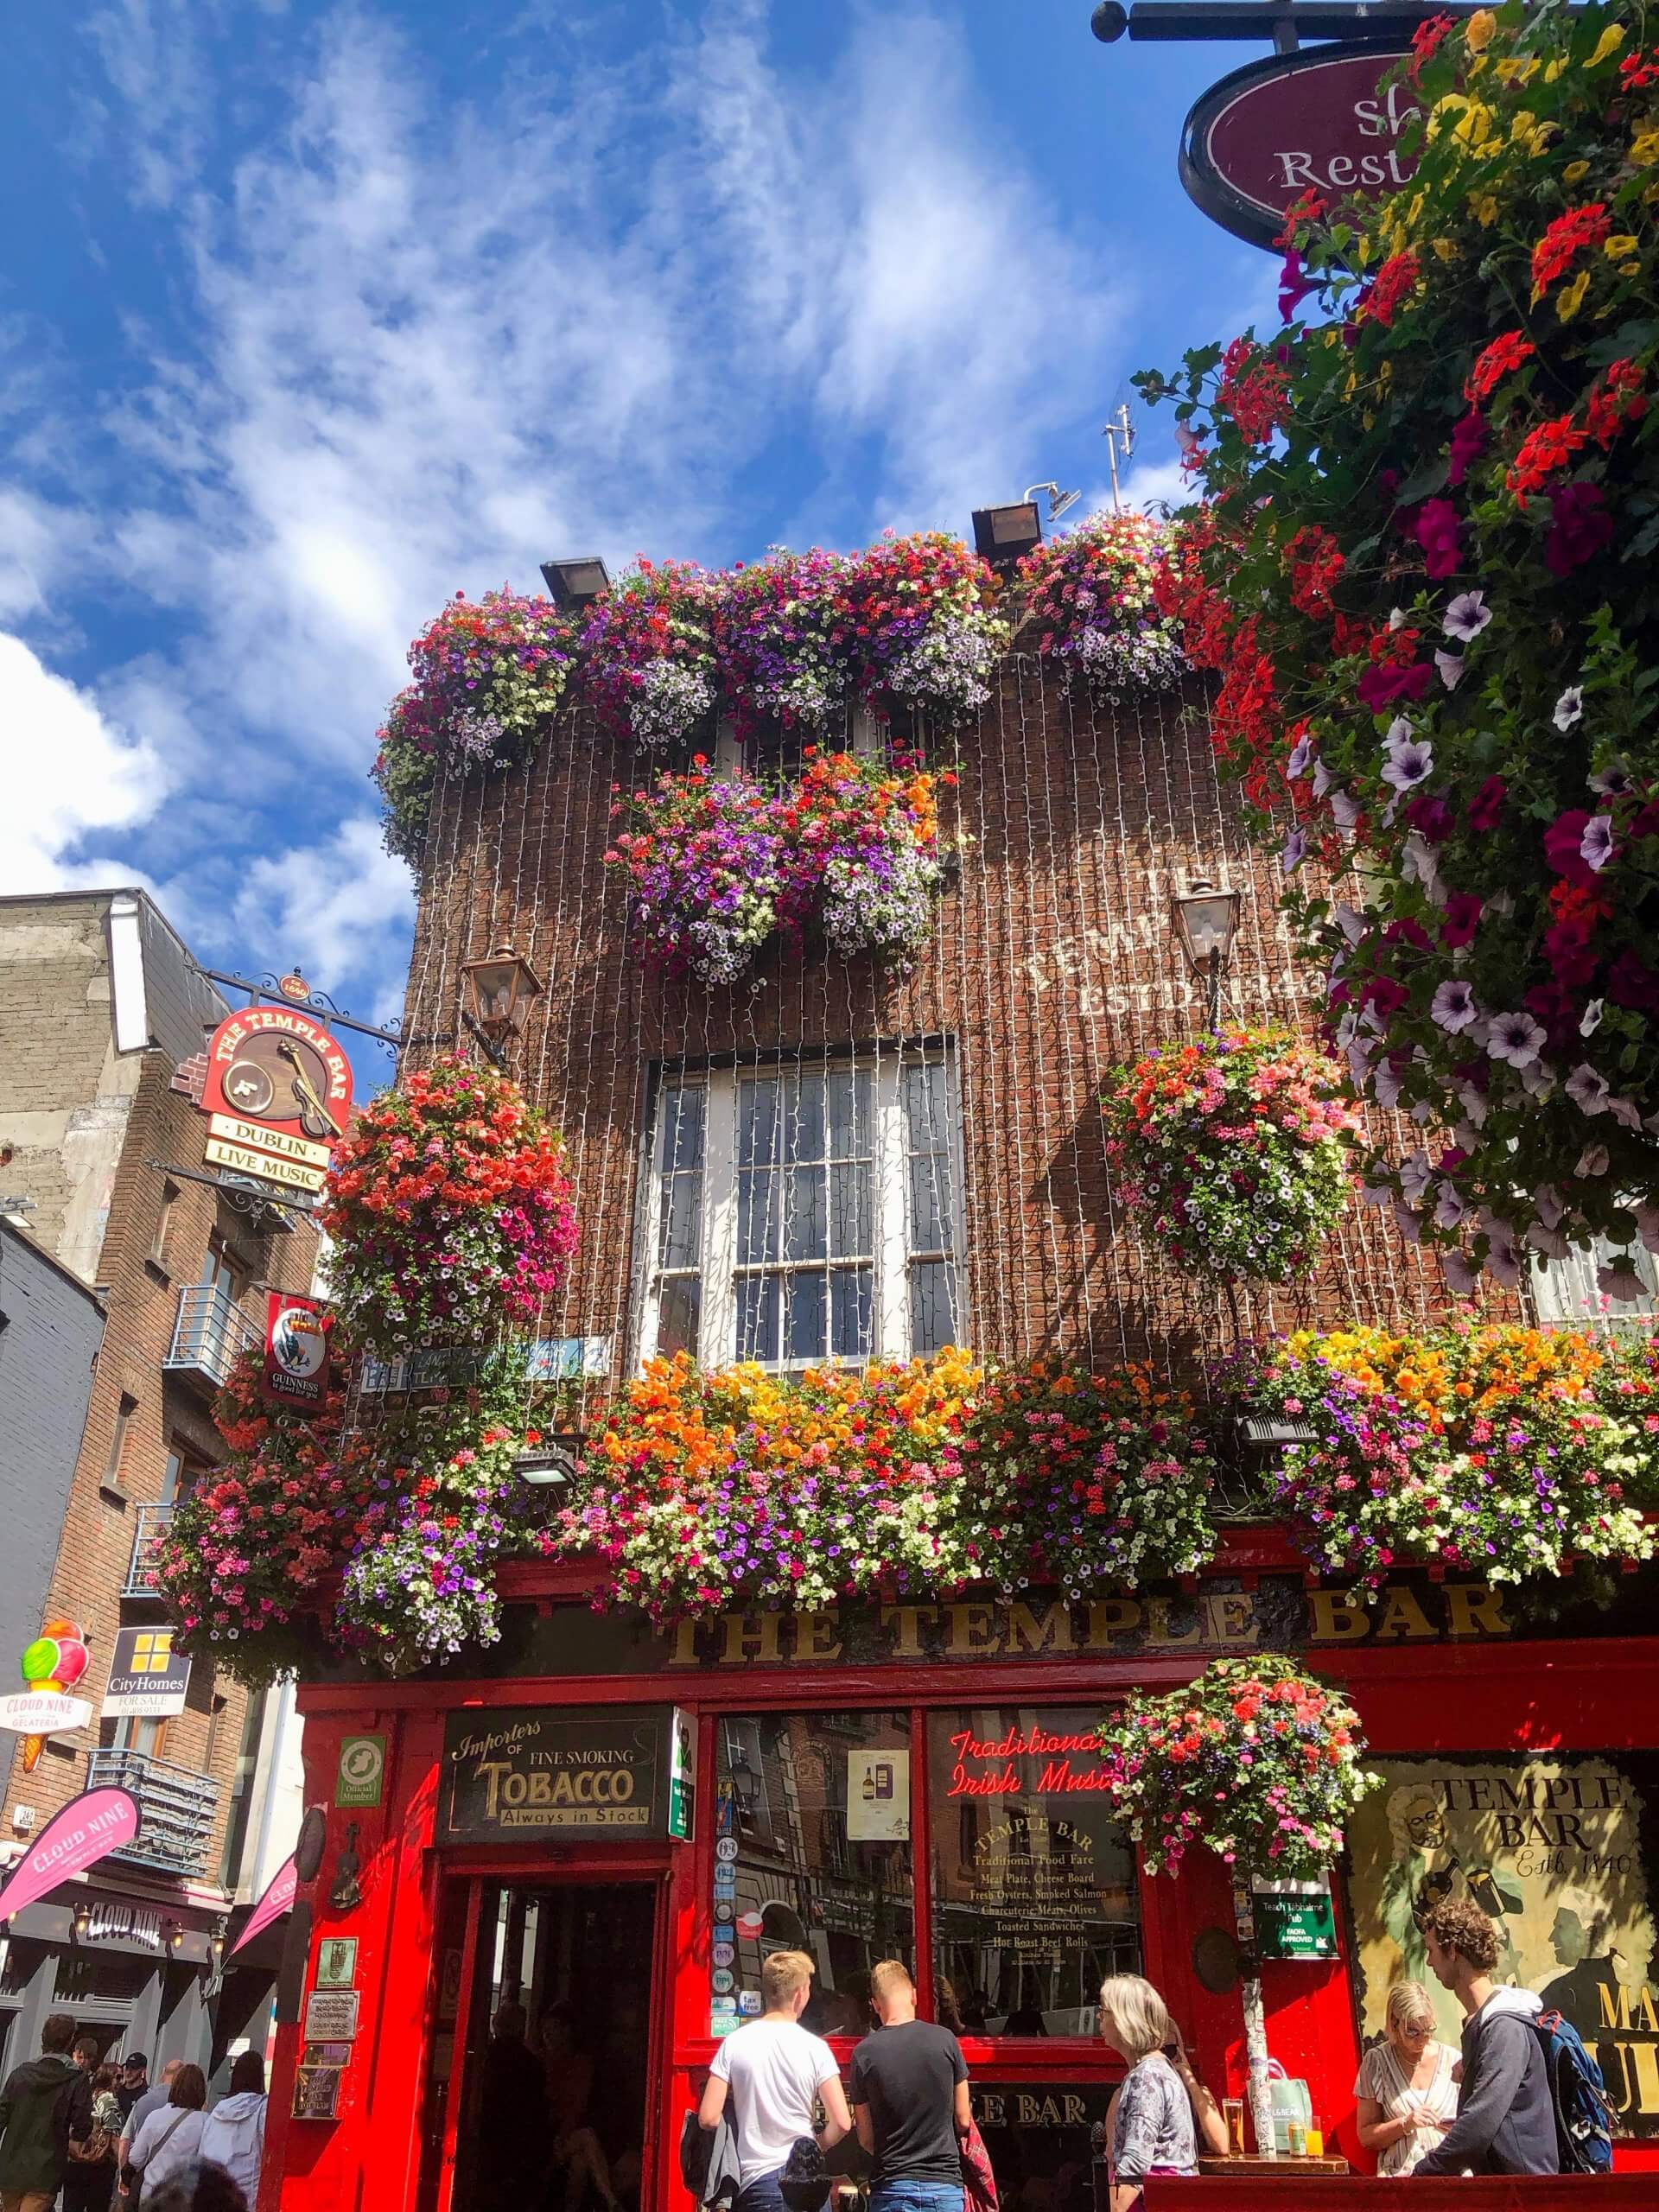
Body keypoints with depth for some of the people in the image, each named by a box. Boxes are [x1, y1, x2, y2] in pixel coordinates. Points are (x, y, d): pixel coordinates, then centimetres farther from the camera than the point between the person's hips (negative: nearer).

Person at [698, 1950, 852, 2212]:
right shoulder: (815, 2047, -6)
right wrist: (815, 2148, 9)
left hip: (755, 2180, 1)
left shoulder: (735, 2043, -3)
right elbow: (842, 2123, -9)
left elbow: (708, 2119, -6)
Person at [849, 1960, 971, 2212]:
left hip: (892, 2189, 0)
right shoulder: (945, 2040, -6)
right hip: (945, 2184, 0)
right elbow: (963, 2121, 2)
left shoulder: (864, 2054, -6)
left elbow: (866, 2138, 2)